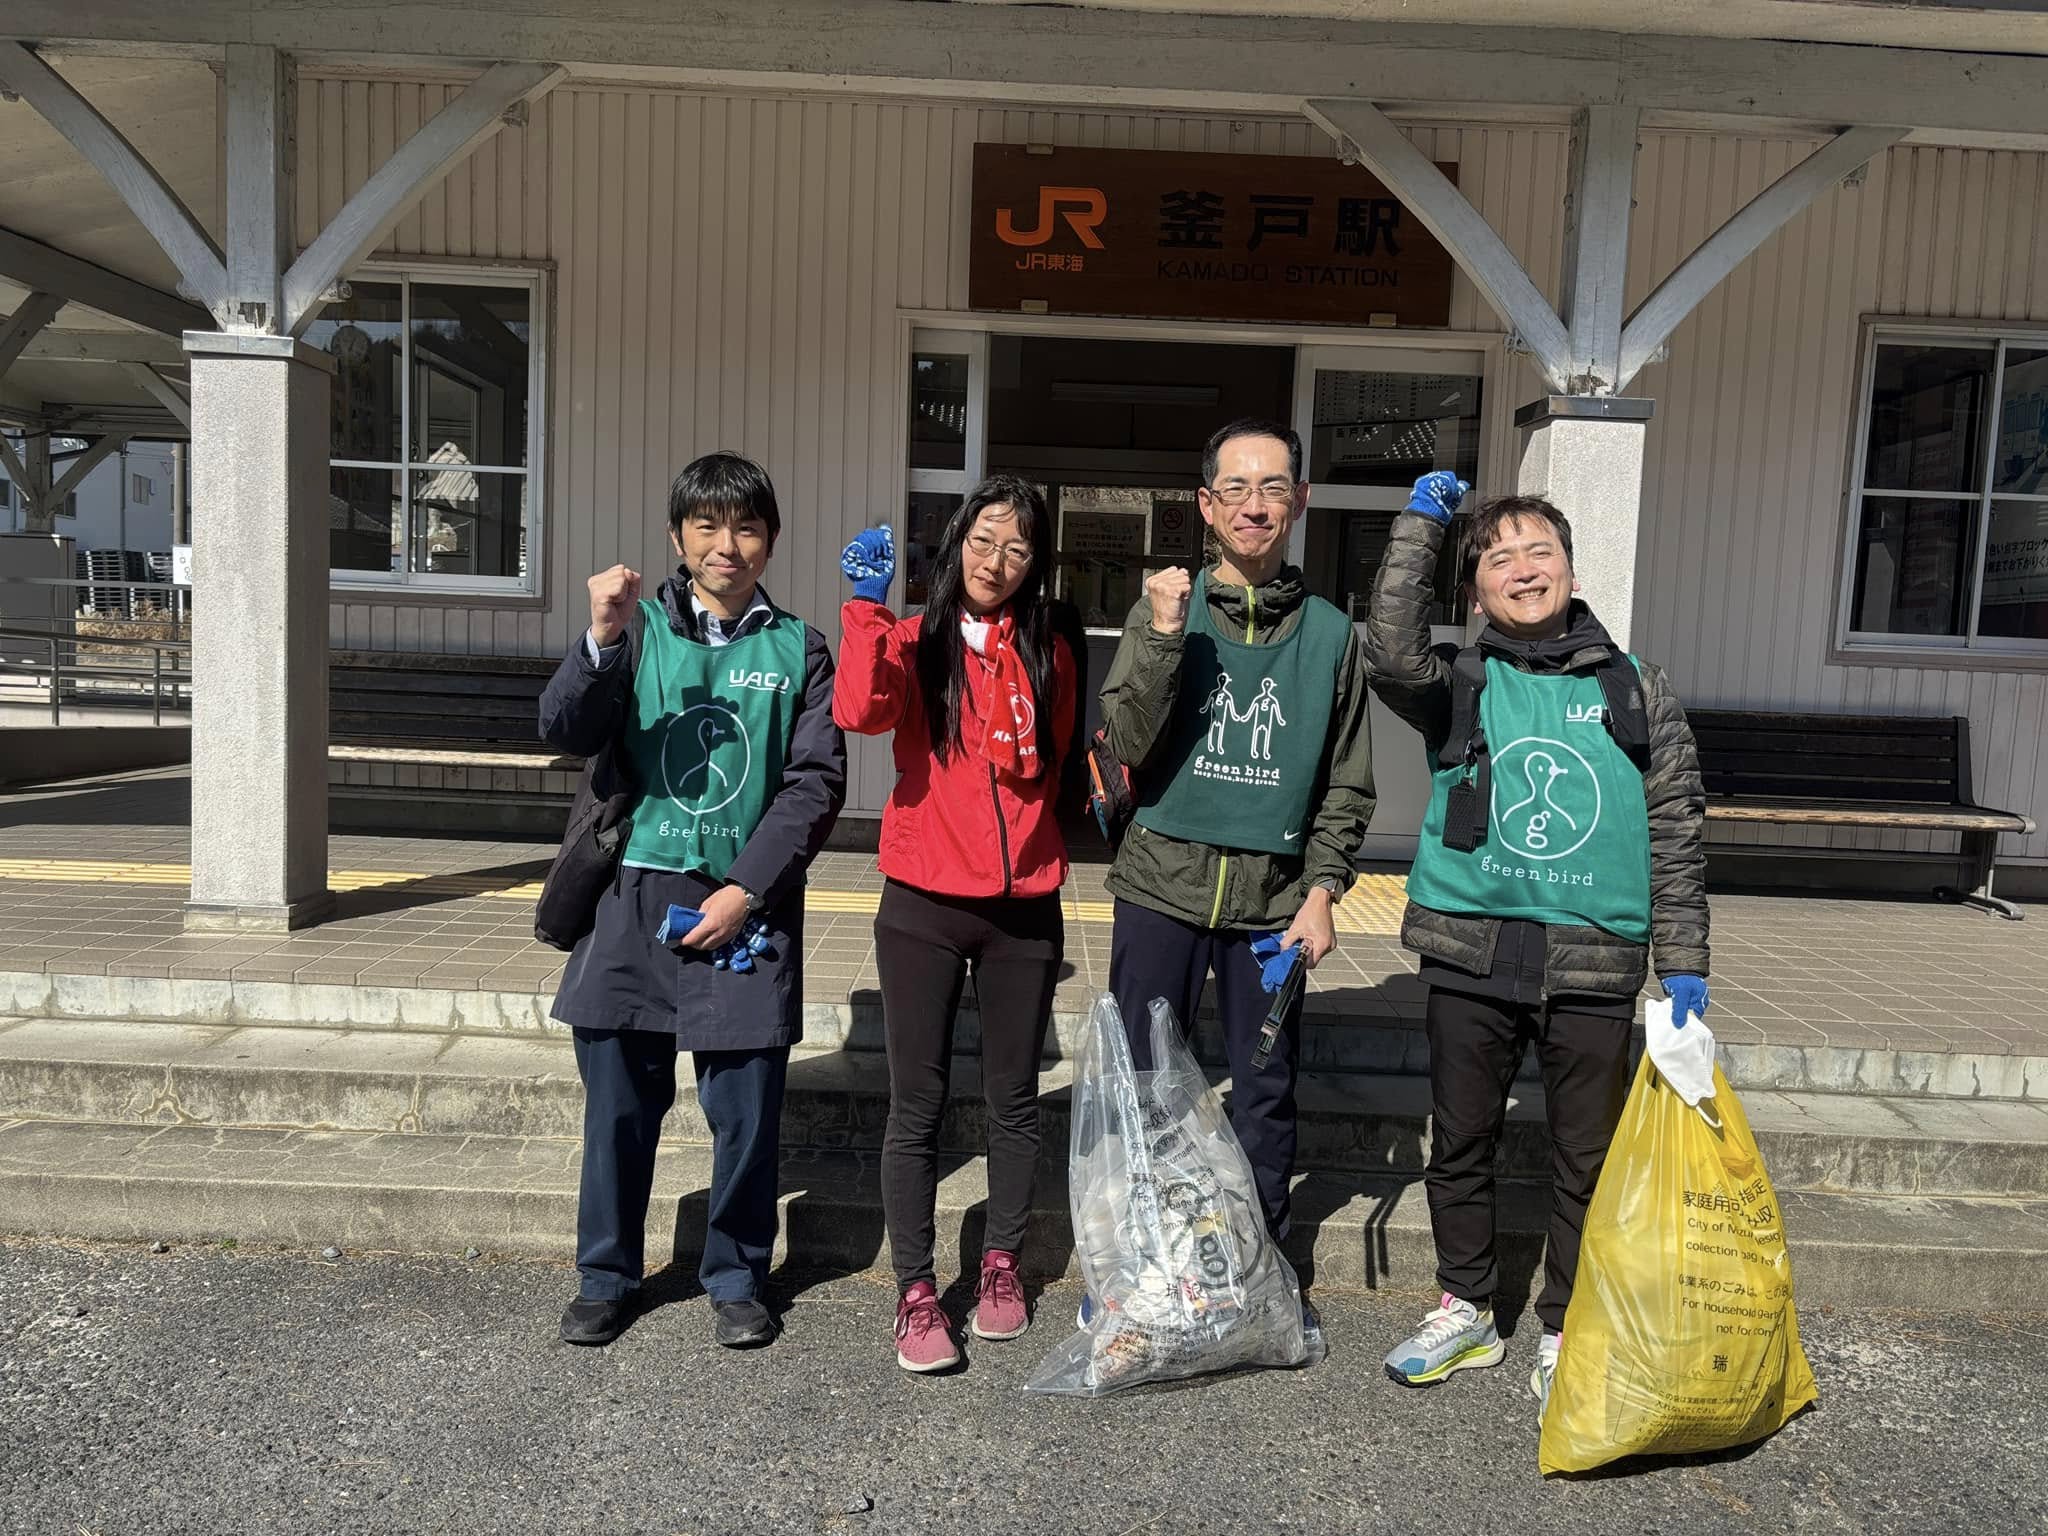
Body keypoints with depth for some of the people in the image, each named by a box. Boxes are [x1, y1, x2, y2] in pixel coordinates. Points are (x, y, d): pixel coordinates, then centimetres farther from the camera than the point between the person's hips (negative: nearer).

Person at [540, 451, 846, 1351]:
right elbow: (566, 732, -6)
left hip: (747, 905, 0)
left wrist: (747, 889, -8)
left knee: (745, 1109, 5)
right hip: (637, 896, 1)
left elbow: (816, 782, 0)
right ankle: (606, 1277, 27)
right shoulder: (639, 630, 5)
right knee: (619, 1101, 9)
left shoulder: (797, 649, 5)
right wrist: (603, 642, -23)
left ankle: (736, 1280, 25)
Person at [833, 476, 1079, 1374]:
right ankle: (914, 1291, 16)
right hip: (925, 906, -2)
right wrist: (867, 605, -26)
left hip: (1024, 910, 3)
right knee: (918, 1104, 3)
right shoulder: (915, 643, -1)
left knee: (1014, 1098, 13)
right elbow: (860, 712, -23)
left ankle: (1001, 1265, 31)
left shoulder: (1050, 656, 8)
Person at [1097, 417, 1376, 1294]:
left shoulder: (1329, 633, 4)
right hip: (1163, 888, -1)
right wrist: (1163, 635, -20)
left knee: (1265, 1092, 10)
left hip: (1274, 899, 1)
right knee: (1139, 1084, 8)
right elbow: (1125, 746, -11)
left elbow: (1347, 784, 8)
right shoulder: (1163, 611, 0)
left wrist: (1322, 889, -2)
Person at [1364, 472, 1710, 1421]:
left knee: (1589, 1161, 9)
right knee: (1460, 1145, 13)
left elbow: (1675, 835, 6)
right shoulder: (1460, 686, 3)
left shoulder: (1637, 692, 5)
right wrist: (1422, 523, -13)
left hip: (1593, 964, 0)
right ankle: (1464, 1312, 33)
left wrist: (1682, 962, 2)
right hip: (1470, 956, 0)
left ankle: (1565, 1337, 27)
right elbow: (1392, 653, -20)